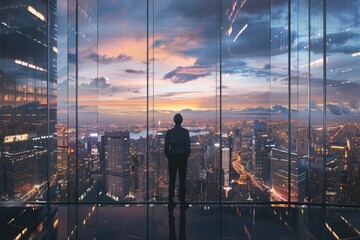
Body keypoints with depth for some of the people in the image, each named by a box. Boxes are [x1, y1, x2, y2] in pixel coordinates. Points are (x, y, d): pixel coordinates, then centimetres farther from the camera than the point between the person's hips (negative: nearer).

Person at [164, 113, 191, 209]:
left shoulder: (169, 132, -2)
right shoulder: (185, 131, -7)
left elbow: (166, 147, -3)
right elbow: (188, 146, -8)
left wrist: (168, 157, 12)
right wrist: (187, 156, 9)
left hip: (172, 157, 2)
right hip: (182, 157, -2)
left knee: (172, 180, 8)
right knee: (182, 180, 5)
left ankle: (171, 202, 11)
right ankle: (183, 202, 8)